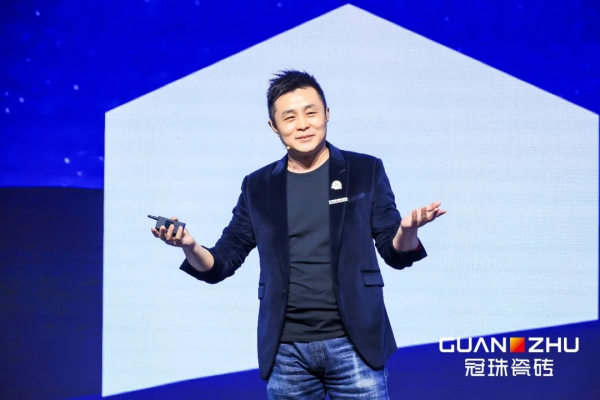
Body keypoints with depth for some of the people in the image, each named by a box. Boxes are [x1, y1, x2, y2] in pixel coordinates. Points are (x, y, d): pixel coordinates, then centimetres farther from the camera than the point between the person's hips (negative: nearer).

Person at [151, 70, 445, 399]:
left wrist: (408, 229, -19)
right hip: (285, 351, 2)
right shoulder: (258, 186, 7)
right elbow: (220, 265, 8)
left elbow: (395, 254, 3)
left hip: (353, 343, -2)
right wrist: (189, 247, -13)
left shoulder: (365, 171, 3)